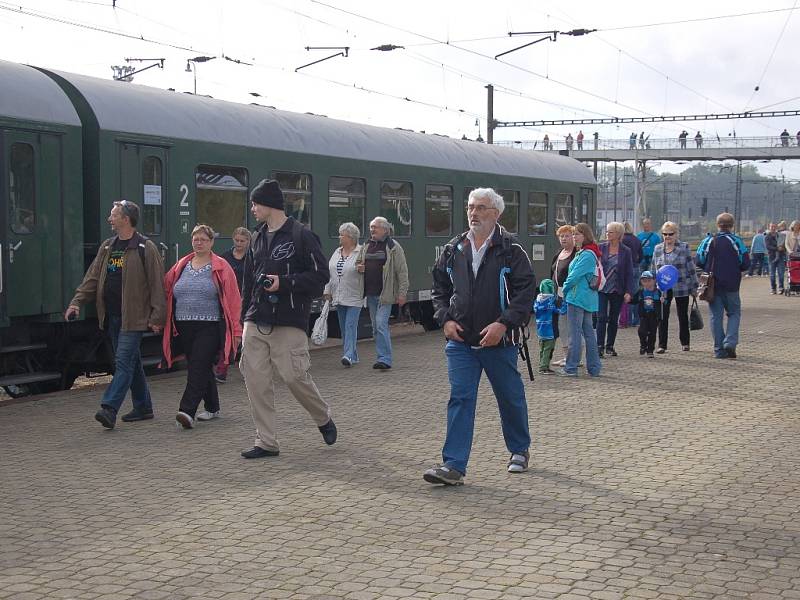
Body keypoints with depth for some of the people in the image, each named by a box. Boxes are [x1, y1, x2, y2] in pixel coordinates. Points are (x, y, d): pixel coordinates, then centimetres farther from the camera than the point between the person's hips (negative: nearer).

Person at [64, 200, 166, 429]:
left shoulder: (146, 248, -7)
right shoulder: (107, 247, 14)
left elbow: (157, 284, -9)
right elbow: (93, 278, 14)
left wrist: (156, 317, -13)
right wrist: (76, 302, 2)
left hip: (134, 316, -7)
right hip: (112, 316, 7)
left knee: (124, 361, -11)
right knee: (131, 362, 13)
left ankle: (109, 409, -17)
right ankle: (143, 407, 23)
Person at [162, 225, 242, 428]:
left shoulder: (221, 268, -1)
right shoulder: (180, 267, 12)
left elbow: (233, 299, -4)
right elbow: (165, 291, 17)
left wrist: (235, 329, -8)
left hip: (209, 327, -5)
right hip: (184, 327, 5)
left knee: (198, 367, -13)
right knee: (202, 368, 14)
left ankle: (187, 411, -20)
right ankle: (212, 408, 27)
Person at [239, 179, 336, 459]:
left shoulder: (301, 235, -6)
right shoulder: (257, 238, 15)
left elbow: (320, 275, -8)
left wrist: (284, 283, -16)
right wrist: (244, 317, 16)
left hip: (289, 324, -6)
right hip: (256, 324, 6)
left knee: (295, 376, -6)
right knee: (255, 380, 0)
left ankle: (324, 417, 23)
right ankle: (266, 442, 8)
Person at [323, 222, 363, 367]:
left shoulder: (361, 252, -7)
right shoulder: (337, 252, 12)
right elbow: (329, 272, 15)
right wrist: (327, 291, 12)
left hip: (354, 297, -7)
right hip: (339, 297, 7)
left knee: (350, 325, -13)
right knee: (344, 327, 9)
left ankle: (349, 355, -17)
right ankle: (353, 355, 18)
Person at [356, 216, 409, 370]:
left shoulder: (393, 247, -4)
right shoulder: (366, 247, 14)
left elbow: (402, 271, -6)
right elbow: (358, 262, 28)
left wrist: (402, 293, -13)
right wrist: (358, 267, 3)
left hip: (385, 293, -7)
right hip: (370, 294, 7)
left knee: (381, 324, -16)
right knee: (376, 327, 10)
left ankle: (385, 359, -14)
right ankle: (383, 357, 19)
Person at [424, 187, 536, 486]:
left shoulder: (511, 250, -6)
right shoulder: (453, 250, 7)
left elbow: (526, 291, -10)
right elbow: (440, 289, 16)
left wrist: (503, 324, -20)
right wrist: (446, 319, -1)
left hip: (499, 341, -3)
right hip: (460, 341, 3)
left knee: (511, 398, 13)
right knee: (460, 398, -5)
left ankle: (519, 450, 35)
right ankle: (453, 465, -6)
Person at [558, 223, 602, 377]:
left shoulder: (587, 255, -16)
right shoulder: (585, 253, 15)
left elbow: (575, 275, -17)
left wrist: (565, 289, -3)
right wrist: (567, 290, 11)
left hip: (578, 298, -10)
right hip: (588, 299, 10)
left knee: (575, 333, -5)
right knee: (588, 332, 12)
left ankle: (571, 368, -1)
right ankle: (594, 368, 15)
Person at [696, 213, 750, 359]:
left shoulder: (708, 241, -1)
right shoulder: (736, 241, -7)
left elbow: (699, 261, -1)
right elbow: (746, 263, -6)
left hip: (712, 285, 2)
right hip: (731, 286, -2)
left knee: (716, 316, 7)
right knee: (734, 313, 12)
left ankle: (719, 349, 6)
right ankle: (730, 342, -6)